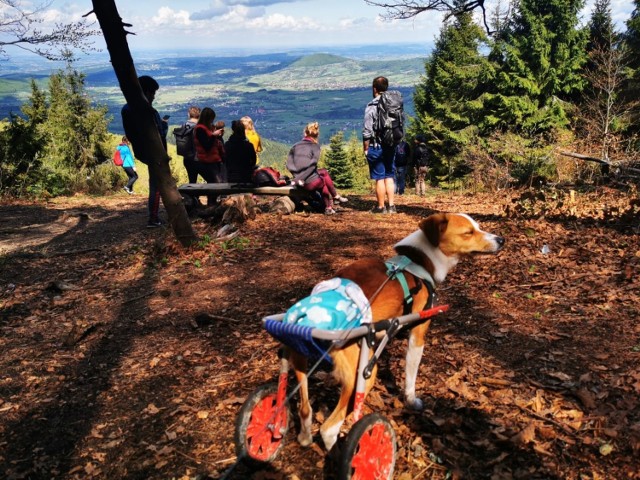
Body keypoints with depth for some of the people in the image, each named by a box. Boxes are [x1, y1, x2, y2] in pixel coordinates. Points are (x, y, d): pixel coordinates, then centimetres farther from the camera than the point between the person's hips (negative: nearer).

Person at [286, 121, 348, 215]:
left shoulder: (295, 146, 9)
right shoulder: (315, 146, -3)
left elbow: (289, 164, 2)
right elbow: (312, 164, -14)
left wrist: (297, 176, 6)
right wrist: (301, 179, -13)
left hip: (300, 181, 6)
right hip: (311, 182, -5)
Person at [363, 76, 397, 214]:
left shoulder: (371, 106, -11)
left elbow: (367, 131, -13)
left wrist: (365, 149, -4)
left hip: (376, 146, -5)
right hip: (391, 146, 5)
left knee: (379, 178, 0)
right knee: (389, 176, 12)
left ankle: (381, 207, 5)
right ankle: (391, 205, 13)